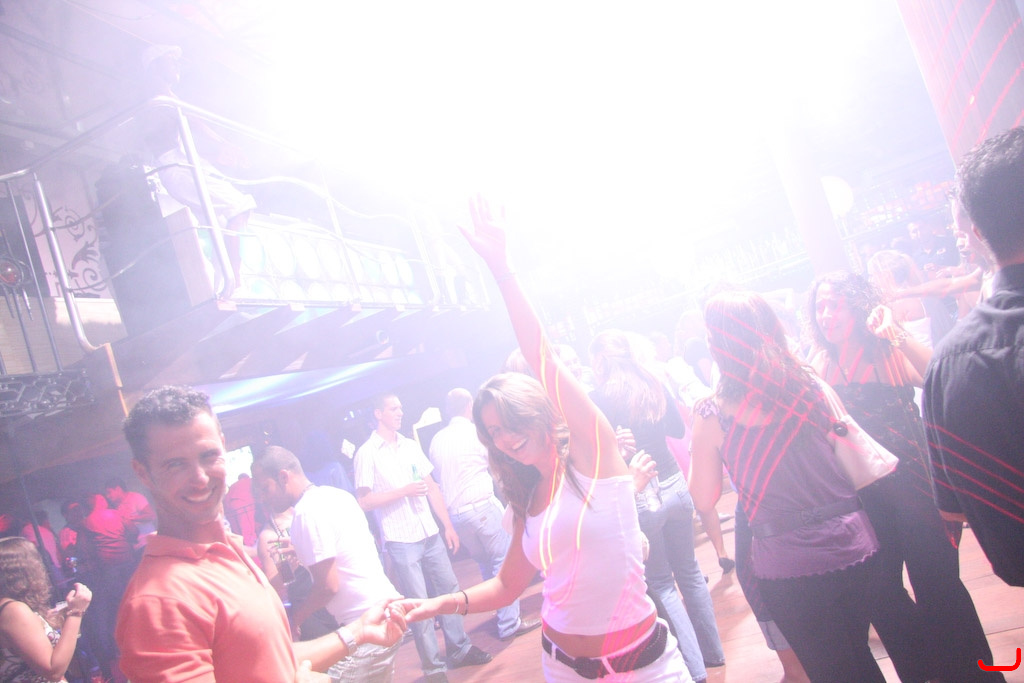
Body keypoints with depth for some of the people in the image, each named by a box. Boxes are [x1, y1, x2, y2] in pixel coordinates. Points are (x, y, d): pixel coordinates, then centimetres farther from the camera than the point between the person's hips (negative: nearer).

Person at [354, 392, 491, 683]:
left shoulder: (411, 446, 9)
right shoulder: (367, 453, -6)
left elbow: (432, 487, 12)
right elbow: (364, 501, -10)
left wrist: (448, 526, 9)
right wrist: (404, 491, -16)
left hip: (430, 534, 5)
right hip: (400, 540, -5)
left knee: (449, 589, 10)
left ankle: (460, 648, 27)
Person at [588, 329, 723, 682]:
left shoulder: (598, 398, -13)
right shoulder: (653, 384, 0)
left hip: (638, 497, -5)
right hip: (674, 486, 5)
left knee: (661, 584, 10)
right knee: (689, 571, 21)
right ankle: (712, 652, 33)